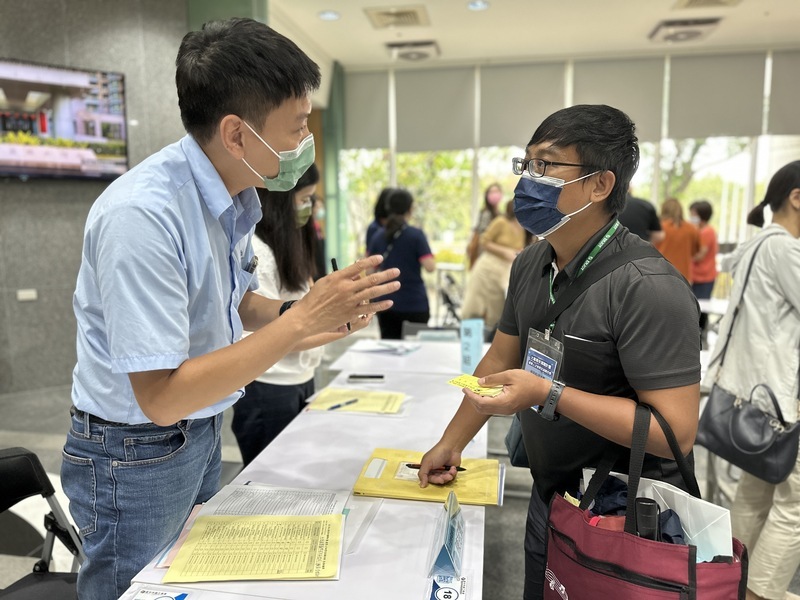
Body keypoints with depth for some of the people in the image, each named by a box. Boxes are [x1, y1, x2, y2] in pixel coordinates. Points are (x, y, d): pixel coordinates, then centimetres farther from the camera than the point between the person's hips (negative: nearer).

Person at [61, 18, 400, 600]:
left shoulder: (237, 196, -2)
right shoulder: (142, 214, -29)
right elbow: (161, 397, -29)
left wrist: (303, 310, -10)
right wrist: (302, 322, -30)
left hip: (203, 433, 8)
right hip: (136, 453, -7)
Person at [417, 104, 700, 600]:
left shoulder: (648, 287, -26)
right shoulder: (529, 265, -2)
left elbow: (676, 431, -27)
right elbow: (500, 360, 6)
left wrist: (548, 394, -31)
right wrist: (451, 444, 8)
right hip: (550, 496, 7)